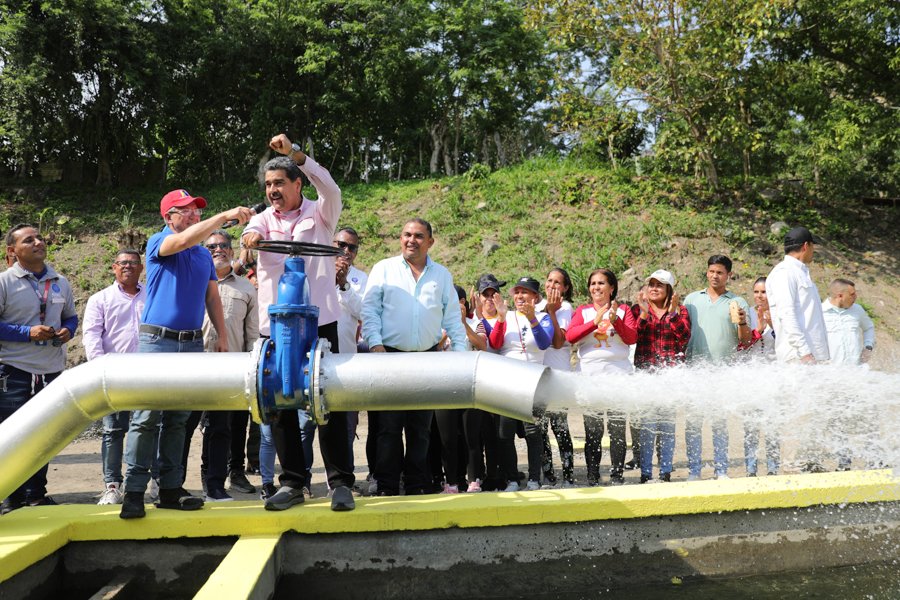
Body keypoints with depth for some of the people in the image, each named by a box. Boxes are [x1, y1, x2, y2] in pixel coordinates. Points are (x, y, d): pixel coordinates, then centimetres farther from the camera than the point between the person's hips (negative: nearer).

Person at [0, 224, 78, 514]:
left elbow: (70, 316, 20)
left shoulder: (61, 283, 11)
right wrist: (28, 333, -19)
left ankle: (36, 493, 23)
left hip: (51, 370, 5)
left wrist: (68, 330, -2)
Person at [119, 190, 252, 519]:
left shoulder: (204, 254, 17)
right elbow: (184, 240, -22)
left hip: (193, 344, 5)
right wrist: (226, 215, -27)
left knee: (178, 419, 8)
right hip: (157, 341, -5)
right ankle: (134, 491, -1)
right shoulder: (159, 242, 0)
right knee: (146, 418, -6)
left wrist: (222, 335, 10)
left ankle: (170, 488, 14)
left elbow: (212, 297, 18)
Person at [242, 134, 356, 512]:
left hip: (319, 321, -3)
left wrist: (294, 153, -25)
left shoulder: (320, 214, 6)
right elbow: (252, 234, -10)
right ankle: (293, 482, 17)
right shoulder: (263, 219, 13)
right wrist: (250, 236, -35)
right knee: (280, 404, 5)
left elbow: (330, 188, -15)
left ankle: (340, 482, 6)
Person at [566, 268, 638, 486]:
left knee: (618, 429, 1)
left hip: (618, 376, 0)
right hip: (590, 376, 0)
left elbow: (632, 338, -2)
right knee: (592, 430, 0)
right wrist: (595, 322, -15)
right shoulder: (583, 311, 11)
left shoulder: (623, 310, 11)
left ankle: (617, 476, 10)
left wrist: (615, 320, -16)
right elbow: (570, 336, -5)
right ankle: (592, 477, 8)